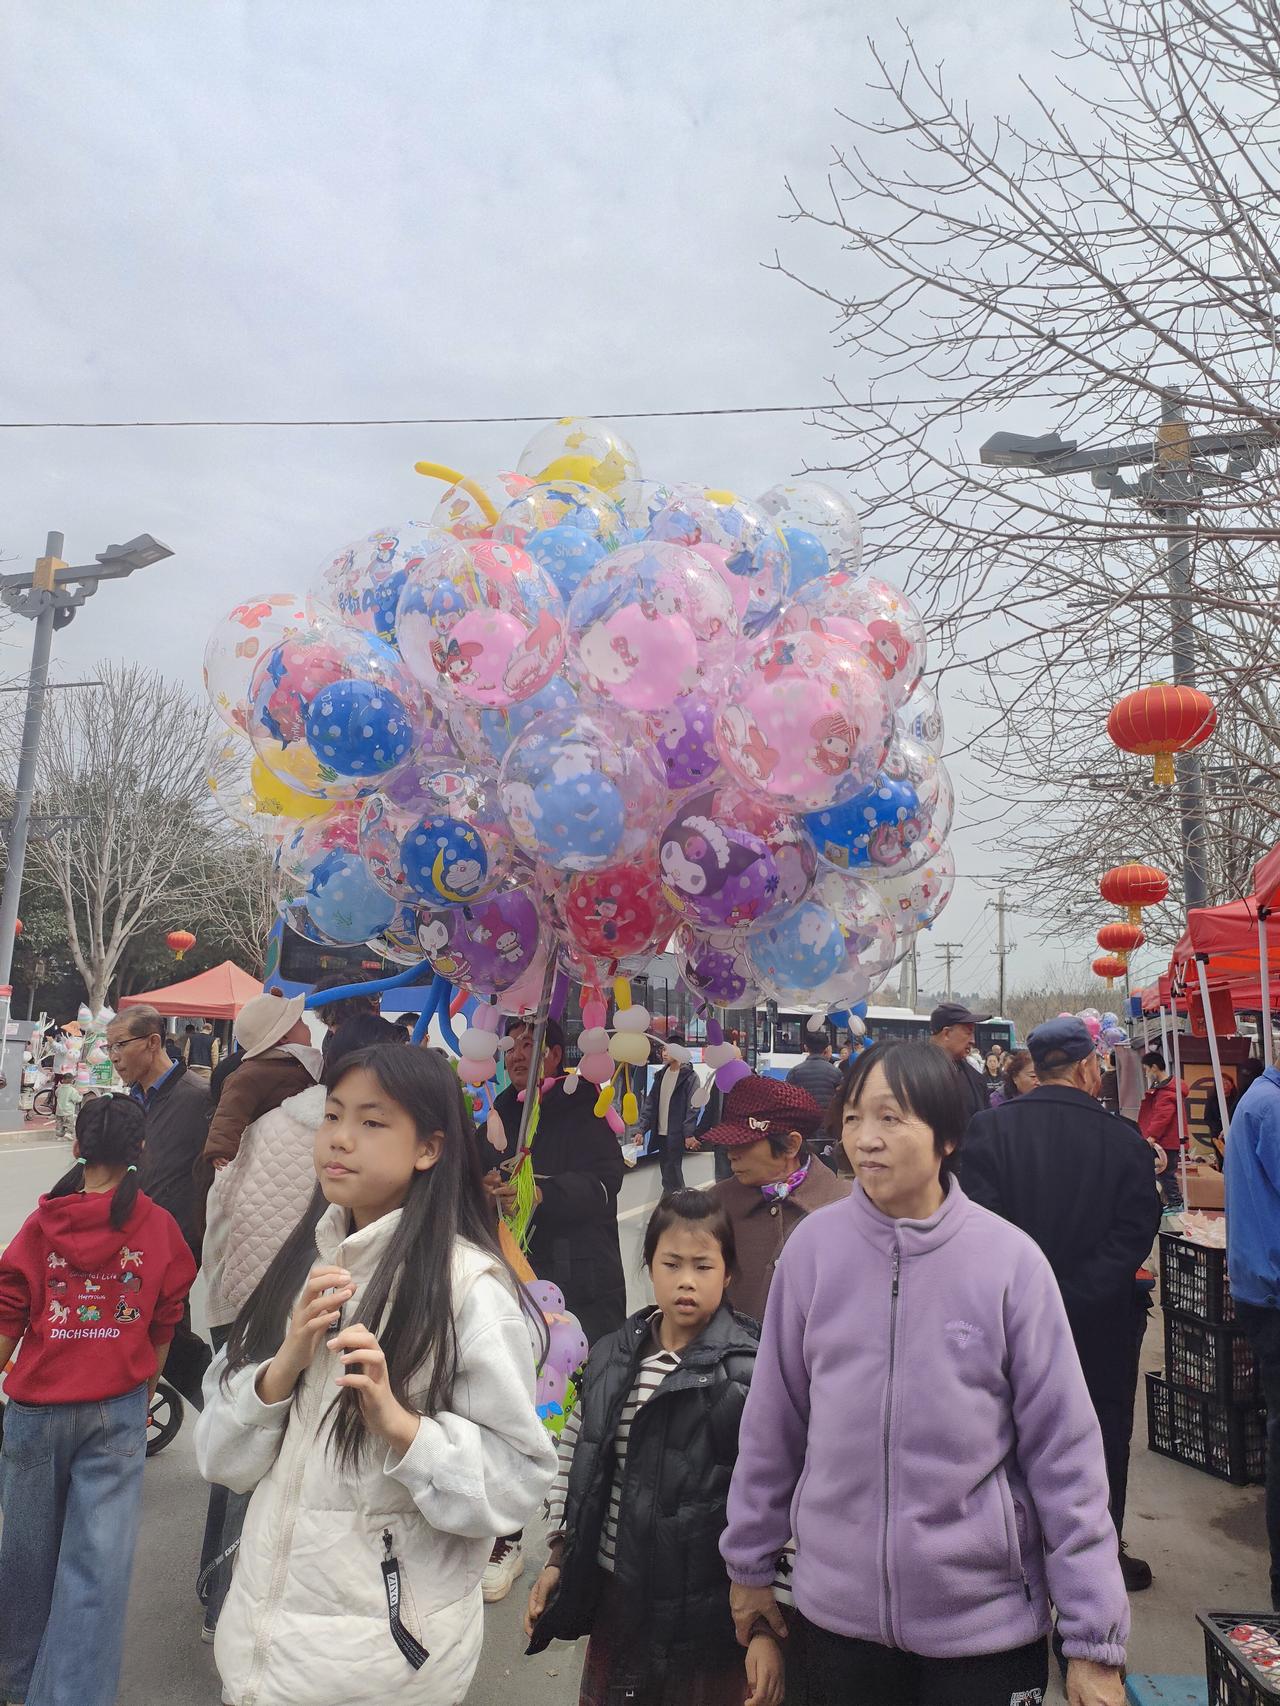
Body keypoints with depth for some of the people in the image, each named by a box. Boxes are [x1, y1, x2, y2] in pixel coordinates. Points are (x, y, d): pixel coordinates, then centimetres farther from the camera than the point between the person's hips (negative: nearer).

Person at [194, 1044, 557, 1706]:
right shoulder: (304, 1261, 0)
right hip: (265, 1620, 6)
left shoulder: (467, 1286, -19)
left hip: (385, 1638, -5)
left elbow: (520, 1476, -17)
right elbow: (221, 1456, 0)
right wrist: (284, 1366, -18)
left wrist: (400, 1423, -30)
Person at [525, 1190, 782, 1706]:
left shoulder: (751, 1372, -16)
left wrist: (769, 1625, -14)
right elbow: (574, 1465, 11)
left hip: (707, 1606, -4)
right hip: (616, 1593, 5)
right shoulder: (611, 1360, 0)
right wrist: (559, 1561, 11)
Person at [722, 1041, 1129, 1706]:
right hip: (836, 1609, 1)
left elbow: (1064, 1450, -8)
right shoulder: (814, 1245, -10)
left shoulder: (1010, 1260, -14)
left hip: (986, 1619, -1)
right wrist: (750, 1562, 8)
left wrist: (1094, 1640, -6)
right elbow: (773, 1421, 0)